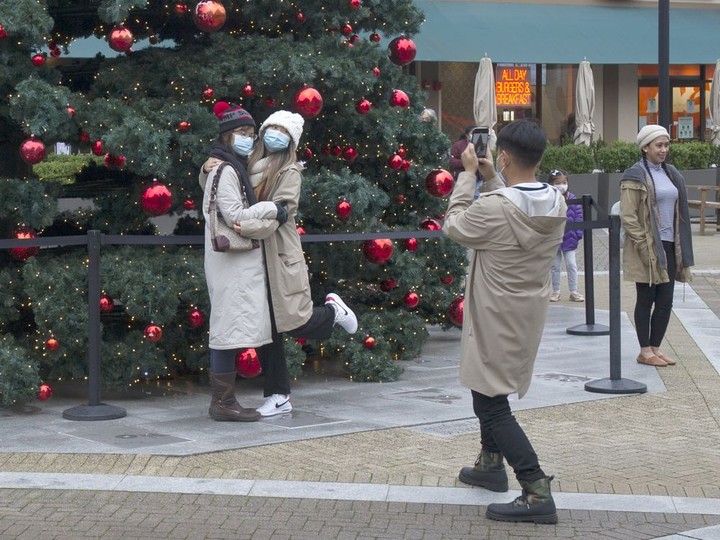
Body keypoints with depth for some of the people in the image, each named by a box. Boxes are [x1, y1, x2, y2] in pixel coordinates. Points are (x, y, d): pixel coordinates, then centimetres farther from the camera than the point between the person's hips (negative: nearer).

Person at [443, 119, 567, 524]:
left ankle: (538, 492, -10)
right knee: (487, 387, 27)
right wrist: (493, 180, 12)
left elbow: (454, 227, -7)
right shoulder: (557, 204, -5)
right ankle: (492, 463, 40)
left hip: (497, 319, -8)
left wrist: (468, 175, 0)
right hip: (530, 314, 8)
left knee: (491, 403, -3)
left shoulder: (493, 208, -26)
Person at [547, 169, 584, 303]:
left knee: (571, 265, 4)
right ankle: (556, 291, 21)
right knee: (555, 266, 11)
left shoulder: (573, 201, -6)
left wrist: (578, 234, -8)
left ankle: (574, 292, 12)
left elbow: (579, 218, -3)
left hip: (569, 238, 0)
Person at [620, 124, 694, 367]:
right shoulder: (635, 176, -9)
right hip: (647, 249, -7)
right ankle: (645, 351, 9)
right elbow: (627, 216, -13)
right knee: (646, 300, 2)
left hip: (669, 247, 7)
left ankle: (655, 347, 18)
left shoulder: (671, 174, 14)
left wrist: (681, 249, 13)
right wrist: (644, 246, -17)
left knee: (665, 301, 8)